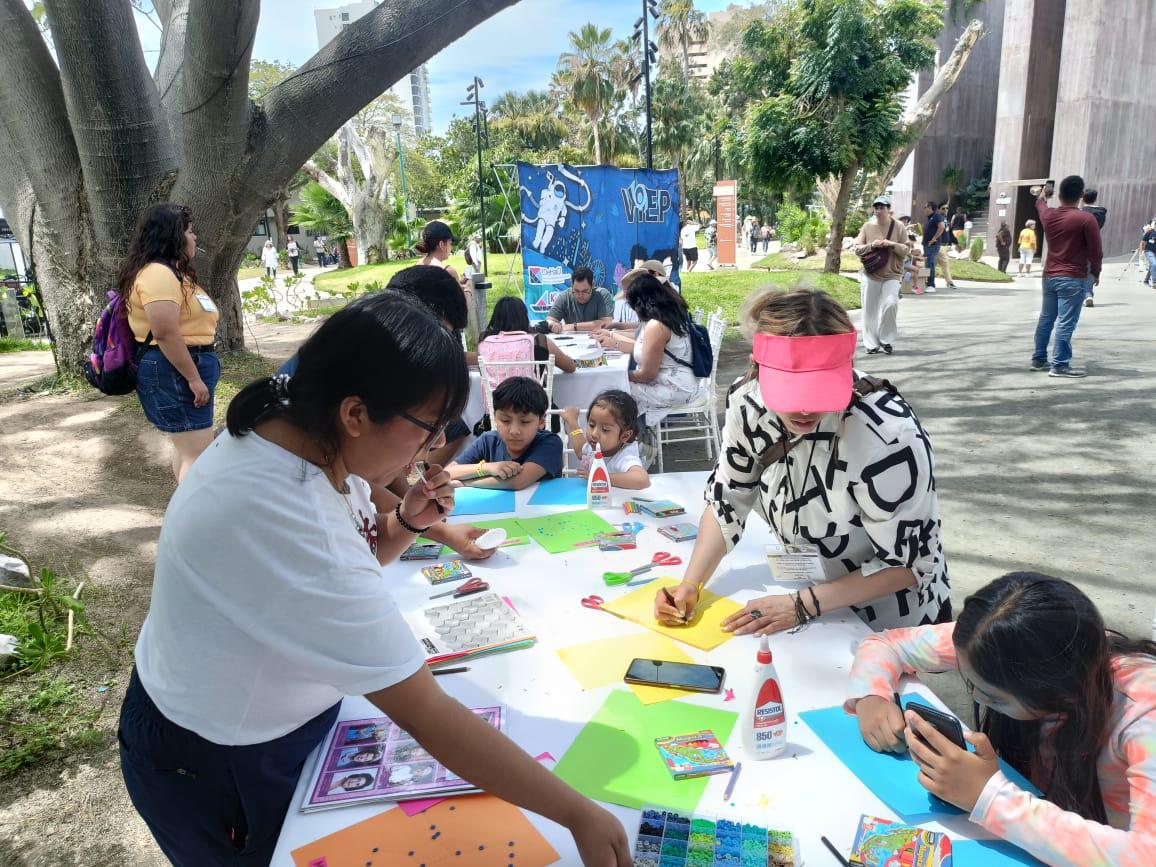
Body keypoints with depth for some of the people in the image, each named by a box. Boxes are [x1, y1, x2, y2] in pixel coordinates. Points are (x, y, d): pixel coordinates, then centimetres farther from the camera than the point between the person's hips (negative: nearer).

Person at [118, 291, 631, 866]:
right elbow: (425, 715, -36)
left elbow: (345, 564, 6)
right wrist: (580, 815, -30)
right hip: (217, 768, -7)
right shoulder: (286, 525, -39)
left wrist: (407, 521, -15)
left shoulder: (301, 432, -13)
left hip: (278, 709, 7)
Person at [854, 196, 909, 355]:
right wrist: (871, 245, -15)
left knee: (890, 305, -17)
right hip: (870, 276, 1)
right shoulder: (867, 226, 3)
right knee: (870, 310, 4)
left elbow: (906, 250, 1)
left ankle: (885, 340, 2)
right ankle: (872, 344, 14)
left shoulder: (898, 226, 1)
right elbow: (857, 249, 2)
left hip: (892, 275, -1)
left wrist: (892, 244, -15)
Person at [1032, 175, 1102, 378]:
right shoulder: (1086, 219, -14)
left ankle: (1038, 359, 22)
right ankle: (1060, 365, -5)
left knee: (1046, 319, 15)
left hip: (1049, 276, 6)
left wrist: (1042, 194, 52)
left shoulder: (1048, 214, 3)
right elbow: (1095, 251, -9)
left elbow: (1040, 204, 29)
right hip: (1074, 279, -6)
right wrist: (1095, 273, 7)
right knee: (1066, 323, -5)